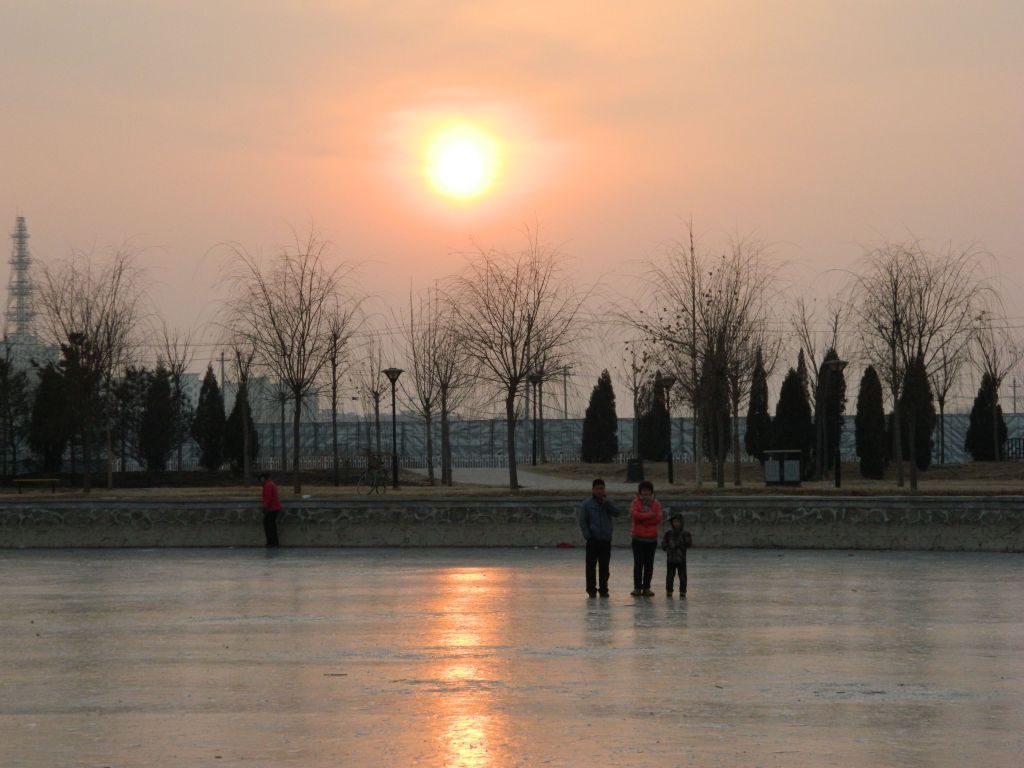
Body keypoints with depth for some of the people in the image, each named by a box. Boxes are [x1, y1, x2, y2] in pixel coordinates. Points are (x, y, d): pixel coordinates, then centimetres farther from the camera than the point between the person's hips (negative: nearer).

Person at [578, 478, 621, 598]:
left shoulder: (608, 503, 8)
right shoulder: (587, 504, -1)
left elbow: (616, 513, -7)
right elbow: (582, 522, -2)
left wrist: (606, 503, -15)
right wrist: (588, 536, -10)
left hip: (606, 540, 2)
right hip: (593, 540, -2)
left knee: (604, 566, 6)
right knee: (591, 566, 0)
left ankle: (603, 589, 12)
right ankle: (591, 589, 6)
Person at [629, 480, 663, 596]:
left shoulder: (655, 503, 7)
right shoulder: (636, 502, 3)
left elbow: (658, 519, -4)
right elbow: (634, 514, -16)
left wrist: (643, 519, -12)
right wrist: (650, 515, -14)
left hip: (652, 538, 2)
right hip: (638, 538, -2)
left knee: (649, 564, 3)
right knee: (638, 563, -4)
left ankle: (646, 588, 9)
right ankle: (637, 587, 1)